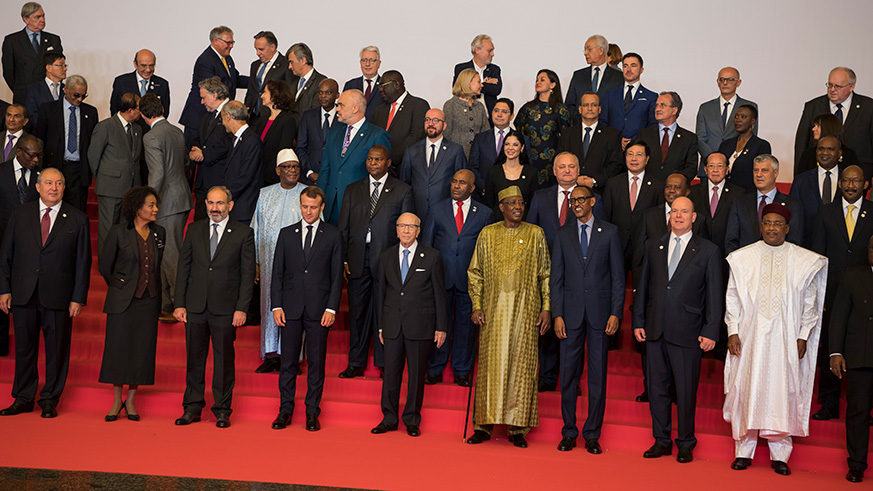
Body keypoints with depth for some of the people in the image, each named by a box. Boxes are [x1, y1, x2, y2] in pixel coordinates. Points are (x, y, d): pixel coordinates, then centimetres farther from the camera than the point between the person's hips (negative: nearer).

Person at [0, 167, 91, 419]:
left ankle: (49, 401, 17)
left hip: (59, 296, -2)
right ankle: (23, 399, 23)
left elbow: (83, 262, 0)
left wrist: (78, 298, -5)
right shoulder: (20, 214, 7)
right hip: (23, 294, 2)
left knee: (57, 350, 4)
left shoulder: (77, 219, 2)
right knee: (24, 348, 10)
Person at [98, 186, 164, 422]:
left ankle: (131, 400, 17)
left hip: (149, 300, 3)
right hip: (122, 300, -3)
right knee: (118, 347, 1)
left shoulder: (159, 233, 6)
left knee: (142, 350, 5)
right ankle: (117, 400, 16)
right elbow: (105, 266, 3)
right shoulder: (118, 232, -6)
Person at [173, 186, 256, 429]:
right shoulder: (194, 229, 8)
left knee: (224, 360, 4)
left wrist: (242, 308, -8)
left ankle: (222, 411, 15)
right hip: (195, 307, 3)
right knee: (194, 358, 8)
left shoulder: (243, 233, 0)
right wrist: (179, 304, 2)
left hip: (225, 308, -2)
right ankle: (192, 408, 20)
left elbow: (248, 273, -1)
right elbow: (183, 268, 9)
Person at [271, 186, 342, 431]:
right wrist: (276, 306, -1)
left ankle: (312, 412, 13)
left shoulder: (333, 235, 4)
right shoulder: (286, 234, 9)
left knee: (316, 362, 4)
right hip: (291, 308, 1)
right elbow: (277, 272, 8)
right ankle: (285, 410, 15)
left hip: (319, 309, -1)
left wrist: (331, 308, -7)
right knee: (288, 361, 4)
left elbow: (337, 275, 2)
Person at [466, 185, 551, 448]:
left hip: (526, 312, 0)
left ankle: (517, 428, 7)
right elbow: (475, 273, 9)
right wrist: (476, 306, 0)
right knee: (490, 365, 1)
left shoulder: (536, 234, 6)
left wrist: (546, 308, 0)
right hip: (494, 311, 0)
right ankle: (484, 425, 10)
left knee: (522, 364, 0)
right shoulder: (488, 234, 6)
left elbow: (545, 274, 7)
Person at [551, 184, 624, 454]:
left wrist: (616, 313, -6)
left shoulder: (609, 232, 4)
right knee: (568, 374, 5)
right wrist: (557, 314, -2)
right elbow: (556, 278, 7)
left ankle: (592, 434, 13)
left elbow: (618, 276, 3)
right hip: (571, 313, 1)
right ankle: (569, 432, 16)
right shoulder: (563, 234, 9)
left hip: (600, 313, -1)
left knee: (598, 375, 3)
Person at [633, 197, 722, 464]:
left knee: (686, 391, 2)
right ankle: (661, 440, 22)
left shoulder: (708, 251, 1)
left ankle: (686, 444, 18)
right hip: (655, 329, 3)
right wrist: (638, 321, 7)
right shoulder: (654, 245, 11)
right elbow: (643, 285, 12)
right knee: (656, 387, 9)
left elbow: (714, 295, -1)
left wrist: (710, 332, -7)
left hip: (687, 331, -3)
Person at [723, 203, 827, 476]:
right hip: (750, 337, 1)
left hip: (785, 339, 0)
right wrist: (733, 331, -1)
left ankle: (780, 455, 10)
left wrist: (803, 337, 0)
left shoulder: (804, 261, 2)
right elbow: (733, 297, 7)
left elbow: (810, 303, 6)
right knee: (747, 389, 3)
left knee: (783, 392, 0)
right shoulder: (742, 258, 4)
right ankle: (744, 451, 13)